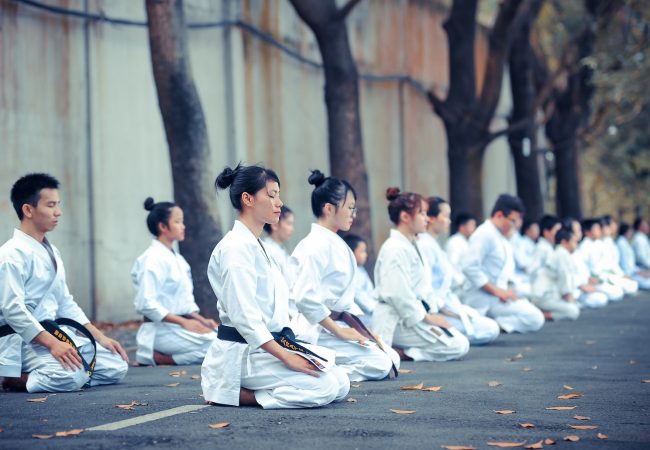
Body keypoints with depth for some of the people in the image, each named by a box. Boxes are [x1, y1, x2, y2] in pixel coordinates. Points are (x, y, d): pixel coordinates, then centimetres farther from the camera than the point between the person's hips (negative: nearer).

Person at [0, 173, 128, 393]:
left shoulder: (51, 252, 15)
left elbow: (65, 302, 19)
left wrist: (100, 337, 10)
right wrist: (52, 343, -27)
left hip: (52, 332, 9)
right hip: (22, 339, -9)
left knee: (116, 367, 1)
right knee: (72, 376, -33)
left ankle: (32, 375, 6)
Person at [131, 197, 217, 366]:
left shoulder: (178, 259, 17)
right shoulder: (152, 259, -11)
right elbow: (146, 304, -18)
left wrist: (201, 320, 3)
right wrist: (183, 321, -18)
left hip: (182, 325, 9)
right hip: (162, 329, -9)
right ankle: (155, 357, -13)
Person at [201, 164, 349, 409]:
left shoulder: (256, 245, 16)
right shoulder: (236, 248, -15)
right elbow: (244, 316, -22)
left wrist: (289, 350, 8)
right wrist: (286, 357, -22)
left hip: (267, 347, 10)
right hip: (242, 354, -10)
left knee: (341, 383, 2)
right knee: (325, 387, -20)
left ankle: (242, 388, 5)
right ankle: (232, 393, -11)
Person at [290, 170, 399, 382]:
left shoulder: (337, 245, 14)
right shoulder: (316, 246, -17)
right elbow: (305, 298, -25)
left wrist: (363, 330, 11)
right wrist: (339, 331, -18)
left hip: (340, 323, 10)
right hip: (319, 330, -10)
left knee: (392, 359, 6)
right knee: (379, 364, -17)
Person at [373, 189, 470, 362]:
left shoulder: (412, 245, 16)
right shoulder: (395, 249, -17)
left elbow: (424, 288, 20)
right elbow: (398, 294, -24)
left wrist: (435, 311, 9)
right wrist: (427, 317, -16)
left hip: (415, 314, 10)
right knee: (459, 346, -16)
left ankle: (401, 349, 4)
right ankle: (398, 352, -13)